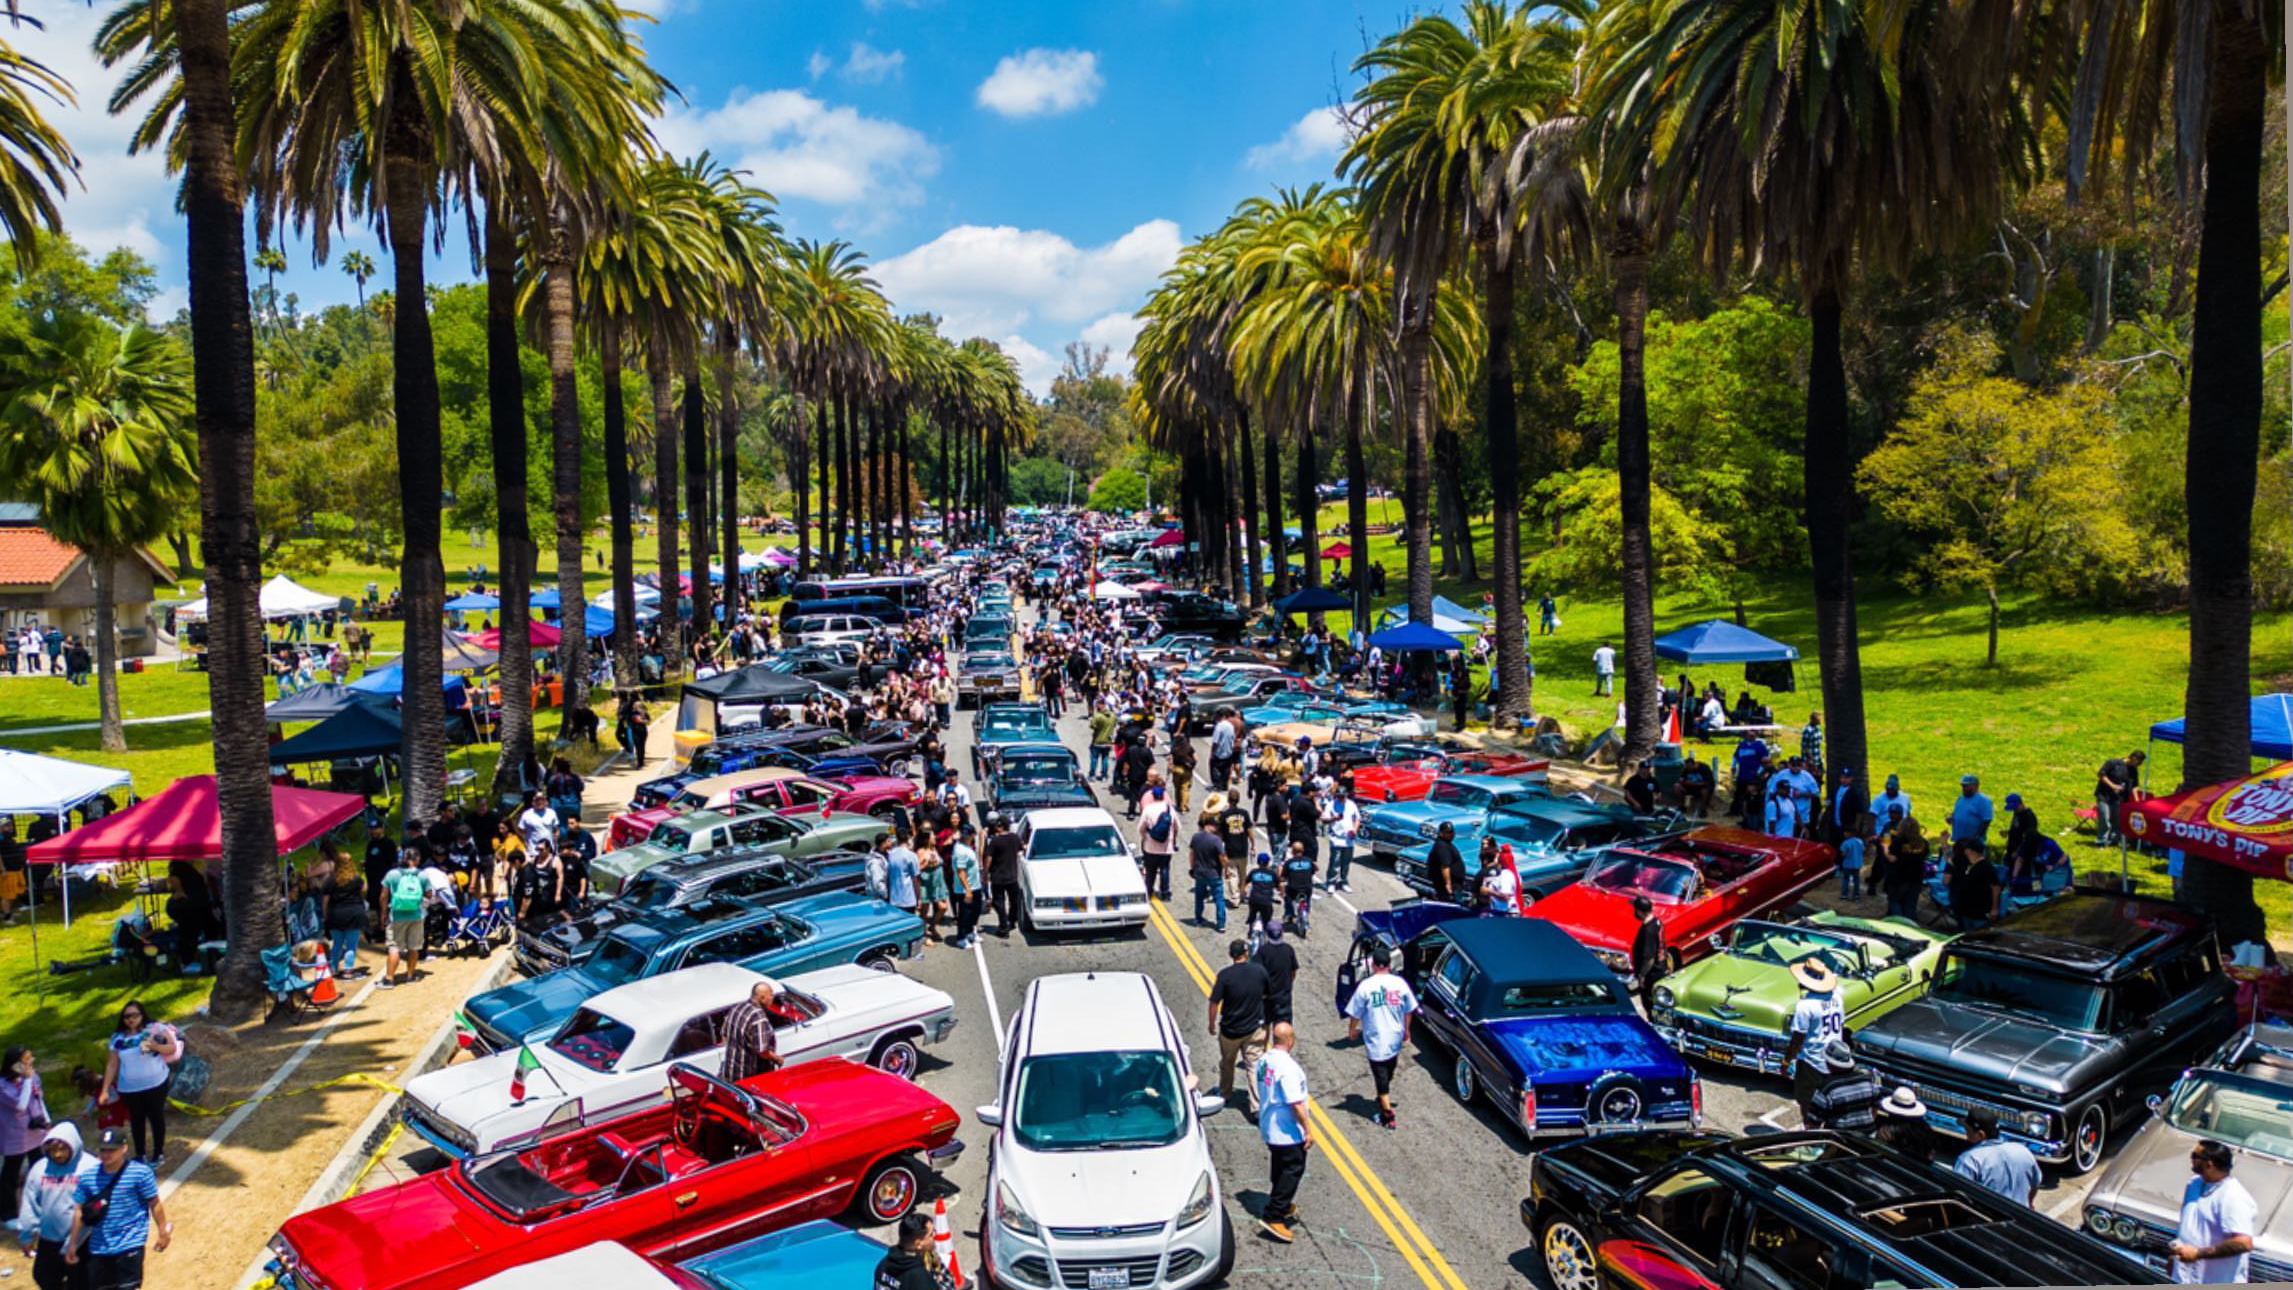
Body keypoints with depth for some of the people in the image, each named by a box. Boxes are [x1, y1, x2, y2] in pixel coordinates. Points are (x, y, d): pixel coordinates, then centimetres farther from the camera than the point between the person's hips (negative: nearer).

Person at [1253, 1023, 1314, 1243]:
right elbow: (1295, 1103, -26)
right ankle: (1272, 1216, -5)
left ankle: (1283, 1206, 36)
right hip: (1288, 1132, -9)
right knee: (1293, 1170, -2)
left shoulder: (1264, 1060, 2)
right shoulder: (1288, 1067, -26)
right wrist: (1308, 1129, -17)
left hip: (1268, 1128, 9)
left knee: (1280, 1169, 22)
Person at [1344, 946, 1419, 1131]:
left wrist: (1351, 1030, 10)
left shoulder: (1366, 986, -16)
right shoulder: (1400, 983, -6)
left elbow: (1355, 1013, -8)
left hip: (1375, 1041, -4)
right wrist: (1406, 1030, 21)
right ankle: (1384, 1101, 42)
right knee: (1388, 1075, 24)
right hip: (1395, 1039, 4)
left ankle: (1388, 1116, 2)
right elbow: (1408, 1011, 5)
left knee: (1381, 1077, 3)